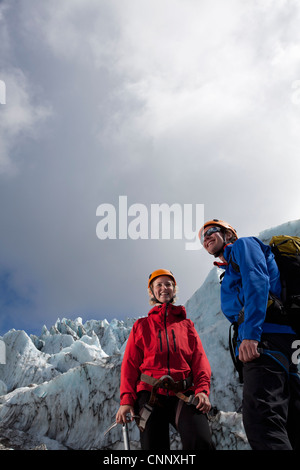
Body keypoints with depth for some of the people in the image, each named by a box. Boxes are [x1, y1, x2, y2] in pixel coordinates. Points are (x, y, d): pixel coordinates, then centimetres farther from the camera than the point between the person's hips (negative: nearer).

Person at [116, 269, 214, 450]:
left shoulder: (187, 325, 21)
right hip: (151, 394, 0)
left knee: (201, 442, -25)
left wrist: (203, 390, -8)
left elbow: (200, 360, 12)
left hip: (184, 395, 0)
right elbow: (130, 364, 10)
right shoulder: (142, 326, 18)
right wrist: (127, 400, -4)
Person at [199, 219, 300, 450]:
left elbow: (256, 282, -10)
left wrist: (251, 333, -22)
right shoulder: (231, 271, 37)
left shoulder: (243, 245, 11)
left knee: (261, 419, -25)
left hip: (267, 336, -10)